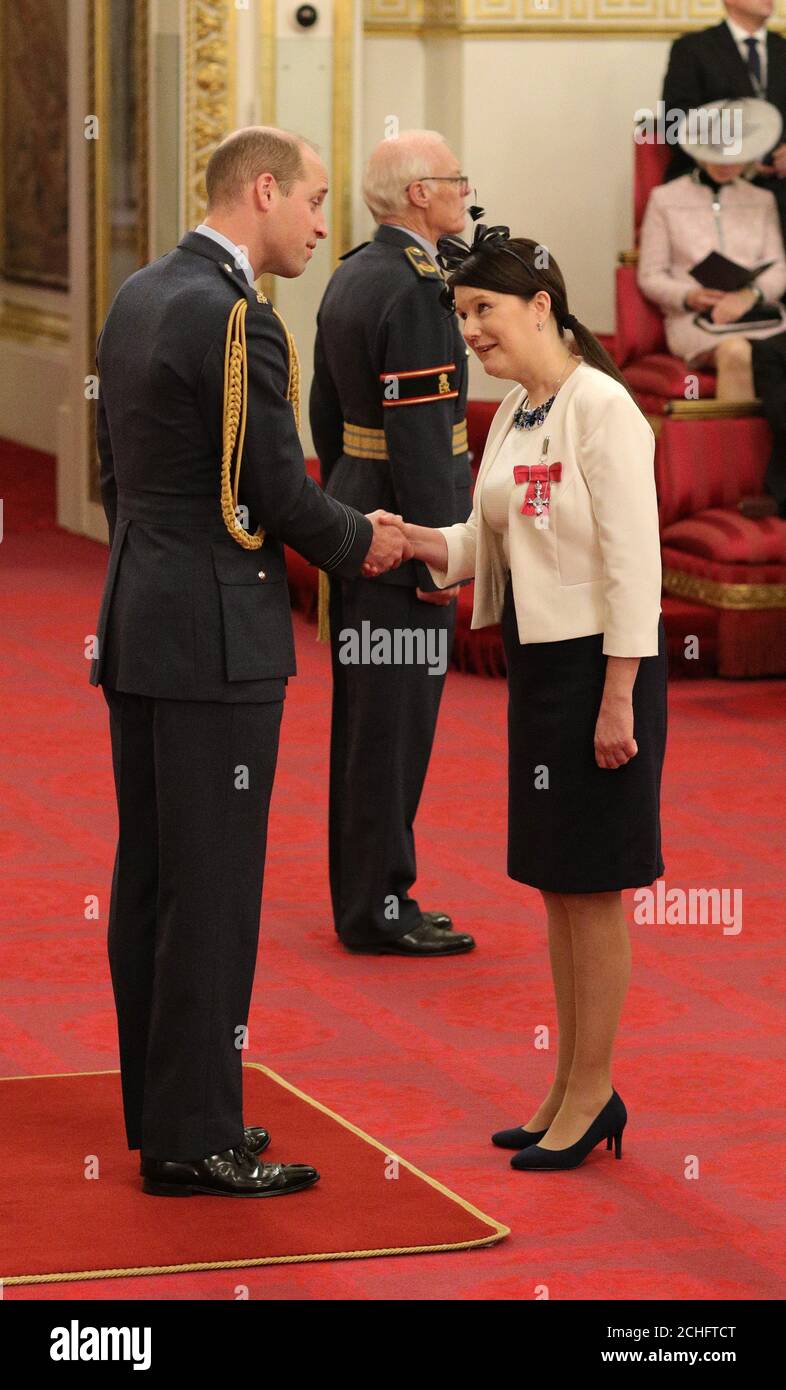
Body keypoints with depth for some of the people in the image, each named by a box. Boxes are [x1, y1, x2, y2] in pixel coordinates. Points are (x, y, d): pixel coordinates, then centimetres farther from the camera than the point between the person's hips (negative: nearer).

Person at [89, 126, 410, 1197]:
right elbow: (280, 494, -16)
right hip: (215, 637, -10)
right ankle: (194, 1139, 0)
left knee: (147, 880, 13)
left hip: (137, 627, 10)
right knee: (210, 891, -4)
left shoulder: (137, 297, 11)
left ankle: (159, 1110, 22)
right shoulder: (238, 319, -17)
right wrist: (363, 544, 2)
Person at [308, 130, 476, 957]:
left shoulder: (349, 278, 11)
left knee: (364, 721, 14)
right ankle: (379, 909, 2)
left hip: (357, 519, 10)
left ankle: (362, 898, 21)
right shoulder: (413, 291, -19)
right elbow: (419, 433, -22)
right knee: (395, 724, -3)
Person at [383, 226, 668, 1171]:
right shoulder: (512, 413, 10)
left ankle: (592, 1094, 9)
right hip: (535, 659, 9)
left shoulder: (601, 408, -16)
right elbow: (488, 542, 13)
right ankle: (572, 1087, 23)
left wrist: (618, 700, -20)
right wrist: (415, 542, -7)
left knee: (591, 883, 0)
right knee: (552, 880, 13)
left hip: (599, 665, -9)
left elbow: (633, 561, -18)